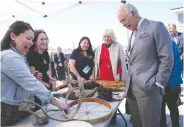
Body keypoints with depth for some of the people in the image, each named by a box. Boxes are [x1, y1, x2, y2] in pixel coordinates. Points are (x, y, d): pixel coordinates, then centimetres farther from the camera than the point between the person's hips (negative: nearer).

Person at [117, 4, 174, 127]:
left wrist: (157, 85, -13)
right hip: (131, 89, 7)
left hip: (148, 89, -7)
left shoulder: (156, 26, -5)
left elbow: (167, 59, -11)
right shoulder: (133, 34, 18)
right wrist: (129, 85, 12)